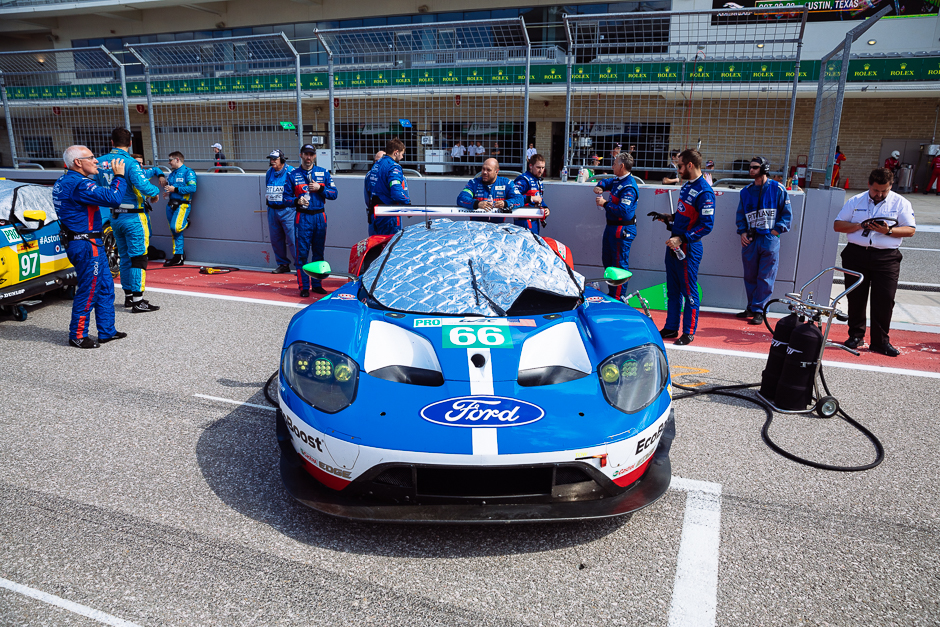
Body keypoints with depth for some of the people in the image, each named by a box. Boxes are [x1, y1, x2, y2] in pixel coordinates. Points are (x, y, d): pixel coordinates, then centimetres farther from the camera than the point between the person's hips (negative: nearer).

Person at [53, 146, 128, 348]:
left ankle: (107, 331, 23)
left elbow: (98, 193, 19)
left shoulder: (65, 180, 13)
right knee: (88, 291, -1)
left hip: (78, 242, 11)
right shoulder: (78, 183, -19)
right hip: (86, 246, -11)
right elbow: (114, 198, -26)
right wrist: (118, 176, -12)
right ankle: (77, 336, 10)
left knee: (105, 287, 16)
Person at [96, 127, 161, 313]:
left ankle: (128, 295, 25)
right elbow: (143, 185, -27)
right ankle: (137, 301, -1)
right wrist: (156, 192, -8)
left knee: (125, 257, 17)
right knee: (138, 258, -2)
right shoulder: (129, 162, -16)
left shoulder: (102, 162, 5)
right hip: (133, 217, -7)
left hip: (115, 217, 7)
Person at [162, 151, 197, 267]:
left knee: (176, 227, -25)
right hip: (171, 205, 8)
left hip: (182, 205, -8)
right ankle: (178, 258, 10)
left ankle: (185, 223, 11)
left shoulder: (188, 172, -5)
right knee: (174, 232, 6)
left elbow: (192, 188, -18)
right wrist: (166, 189, 4)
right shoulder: (172, 173, 20)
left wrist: (175, 189, -15)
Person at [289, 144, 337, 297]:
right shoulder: (292, 175, 5)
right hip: (302, 217, -2)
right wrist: (297, 201, -16)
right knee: (302, 253, -5)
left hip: (320, 217, 2)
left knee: (319, 252, 9)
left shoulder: (324, 173, 9)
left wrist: (320, 188, -11)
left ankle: (317, 284, 19)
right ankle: (304, 286, 1)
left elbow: (334, 194, 4)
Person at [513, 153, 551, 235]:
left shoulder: (539, 181, 19)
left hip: (535, 221, 10)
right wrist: (531, 198, -25)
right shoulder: (523, 180, -13)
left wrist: (545, 208, 9)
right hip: (524, 221, -10)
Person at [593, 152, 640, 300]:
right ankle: (611, 293, 30)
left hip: (623, 229, -11)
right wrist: (600, 187, 6)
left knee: (620, 265, -4)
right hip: (612, 226, 11)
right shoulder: (618, 181, 9)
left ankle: (618, 298, 3)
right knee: (607, 260, 19)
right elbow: (606, 182, 30)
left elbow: (623, 210, -31)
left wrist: (605, 204, -20)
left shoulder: (629, 187, -21)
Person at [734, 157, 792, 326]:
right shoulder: (746, 191, 13)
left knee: (765, 277, -3)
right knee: (750, 277, 8)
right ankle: (751, 308, 20)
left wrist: (777, 230, -7)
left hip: (770, 240, -4)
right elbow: (740, 215, 18)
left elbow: (786, 213, 3)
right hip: (750, 240, 4)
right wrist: (742, 232, 4)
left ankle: (758, 311, 1)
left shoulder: (777, 189, 1)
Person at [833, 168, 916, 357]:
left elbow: (910, 230, 1)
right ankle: (856, 335, 18)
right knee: (855, 297, 5)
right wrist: (859, 226, -11)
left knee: (884, 300, -4)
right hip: (856, 255, 1)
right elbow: (838, 225, 6)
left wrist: (888, 231, -17)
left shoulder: (901, 203, 6)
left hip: (886, 258, -1)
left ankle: (880, 341, 5)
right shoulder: (856, 201, 10)